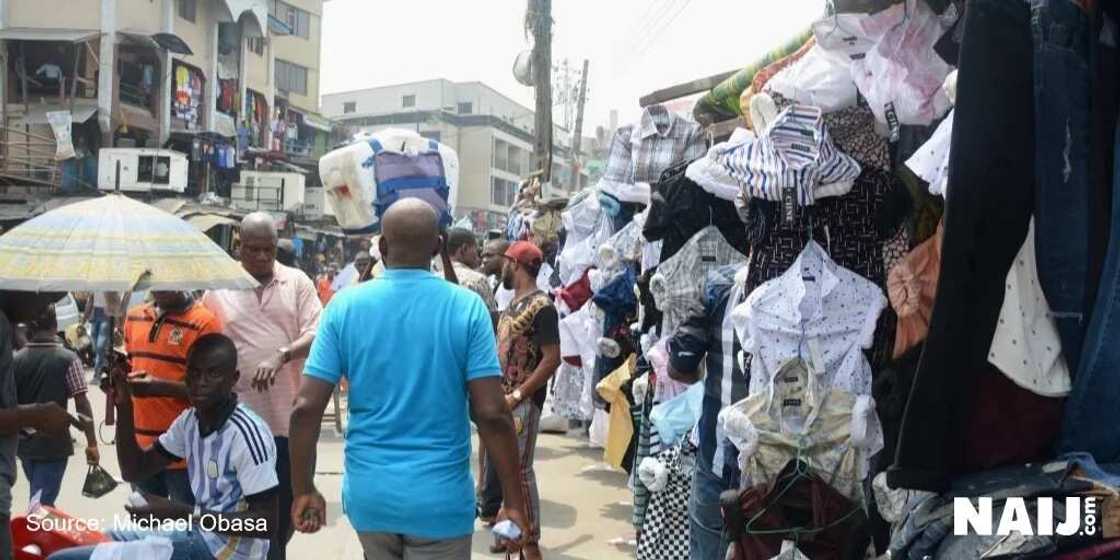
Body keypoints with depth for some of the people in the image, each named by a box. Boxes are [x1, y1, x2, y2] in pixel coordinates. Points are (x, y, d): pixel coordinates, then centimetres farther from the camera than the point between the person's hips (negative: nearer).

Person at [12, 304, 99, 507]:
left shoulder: (15, 360, -2)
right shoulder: (68, 360, -13)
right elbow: (82, 403, -14)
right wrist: (92, 443, -8)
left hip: (24, 443, 5)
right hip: (53, 444, -5)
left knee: (38, 498, 24)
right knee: (42, 503, -1)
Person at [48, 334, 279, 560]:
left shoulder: (247, 435, -21)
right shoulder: (190, 420, 6)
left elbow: (267, 524, -21)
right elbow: (134, 472, 10)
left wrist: (183, 514, -25)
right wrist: (124, 406, -2)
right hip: (198, 532, 9)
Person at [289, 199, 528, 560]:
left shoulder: (345, 306, -5)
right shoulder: (467, 307, -10)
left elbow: (305, 408, -7)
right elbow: (491, 414, -14)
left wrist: (303, 490, 5)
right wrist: (515, 503, -6)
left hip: (369, 492, 3)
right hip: (441, 497, -2)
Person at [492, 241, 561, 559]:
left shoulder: (541, 306, -15)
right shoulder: (514, 303, 12)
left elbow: (552, 359, -20)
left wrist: (517, 395, -20)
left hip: (524, 402, -9)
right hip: (502, 399, 9)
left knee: (520, 470, -4)